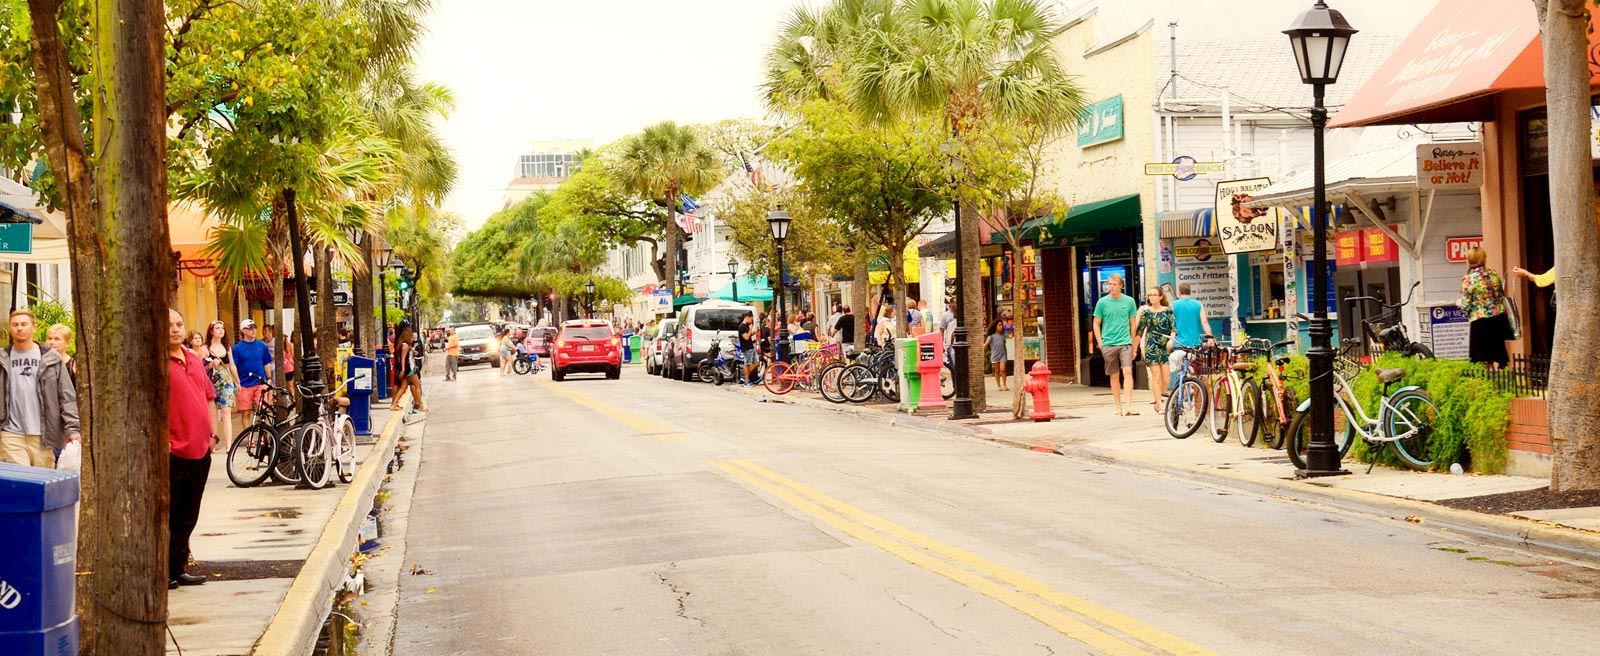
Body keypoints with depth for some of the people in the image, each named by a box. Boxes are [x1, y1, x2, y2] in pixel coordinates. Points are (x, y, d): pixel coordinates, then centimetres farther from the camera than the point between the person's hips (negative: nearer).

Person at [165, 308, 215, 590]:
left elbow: (208, 398, 21)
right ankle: (163, 574, 4)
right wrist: (160, 439, -18)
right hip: (173, 451, -7)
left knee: (187, 518, 13)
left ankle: (178, 570, 22)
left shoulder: (194, 359, 15)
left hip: (200, 450, 7)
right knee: (168, 517, -2)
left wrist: (213, 433, 13)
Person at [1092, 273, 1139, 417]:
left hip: (1125, 343, -1)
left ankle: (1129, 406, -17)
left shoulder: (1129, 301, 3)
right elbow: (1096, 324, 8)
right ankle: (1118, 407, 16)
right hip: (1108, 344, 1)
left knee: (1127, 371, -15)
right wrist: (1100, 344, 1)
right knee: (1114, 376, 7)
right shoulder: (1102, 302, 2)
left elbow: (1133, 323, 12)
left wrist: (1133, 343, 12)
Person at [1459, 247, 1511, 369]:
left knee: (1486, 355, 6)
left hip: (1481, 321, -5)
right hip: (1499, 317, 5)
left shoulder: (1468, 279, -13)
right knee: (1497, 349, 15)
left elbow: (1466, 305, -11)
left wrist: (1459, 303, 10)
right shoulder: (1493, 273, 3)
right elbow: (1502, 296, 12)